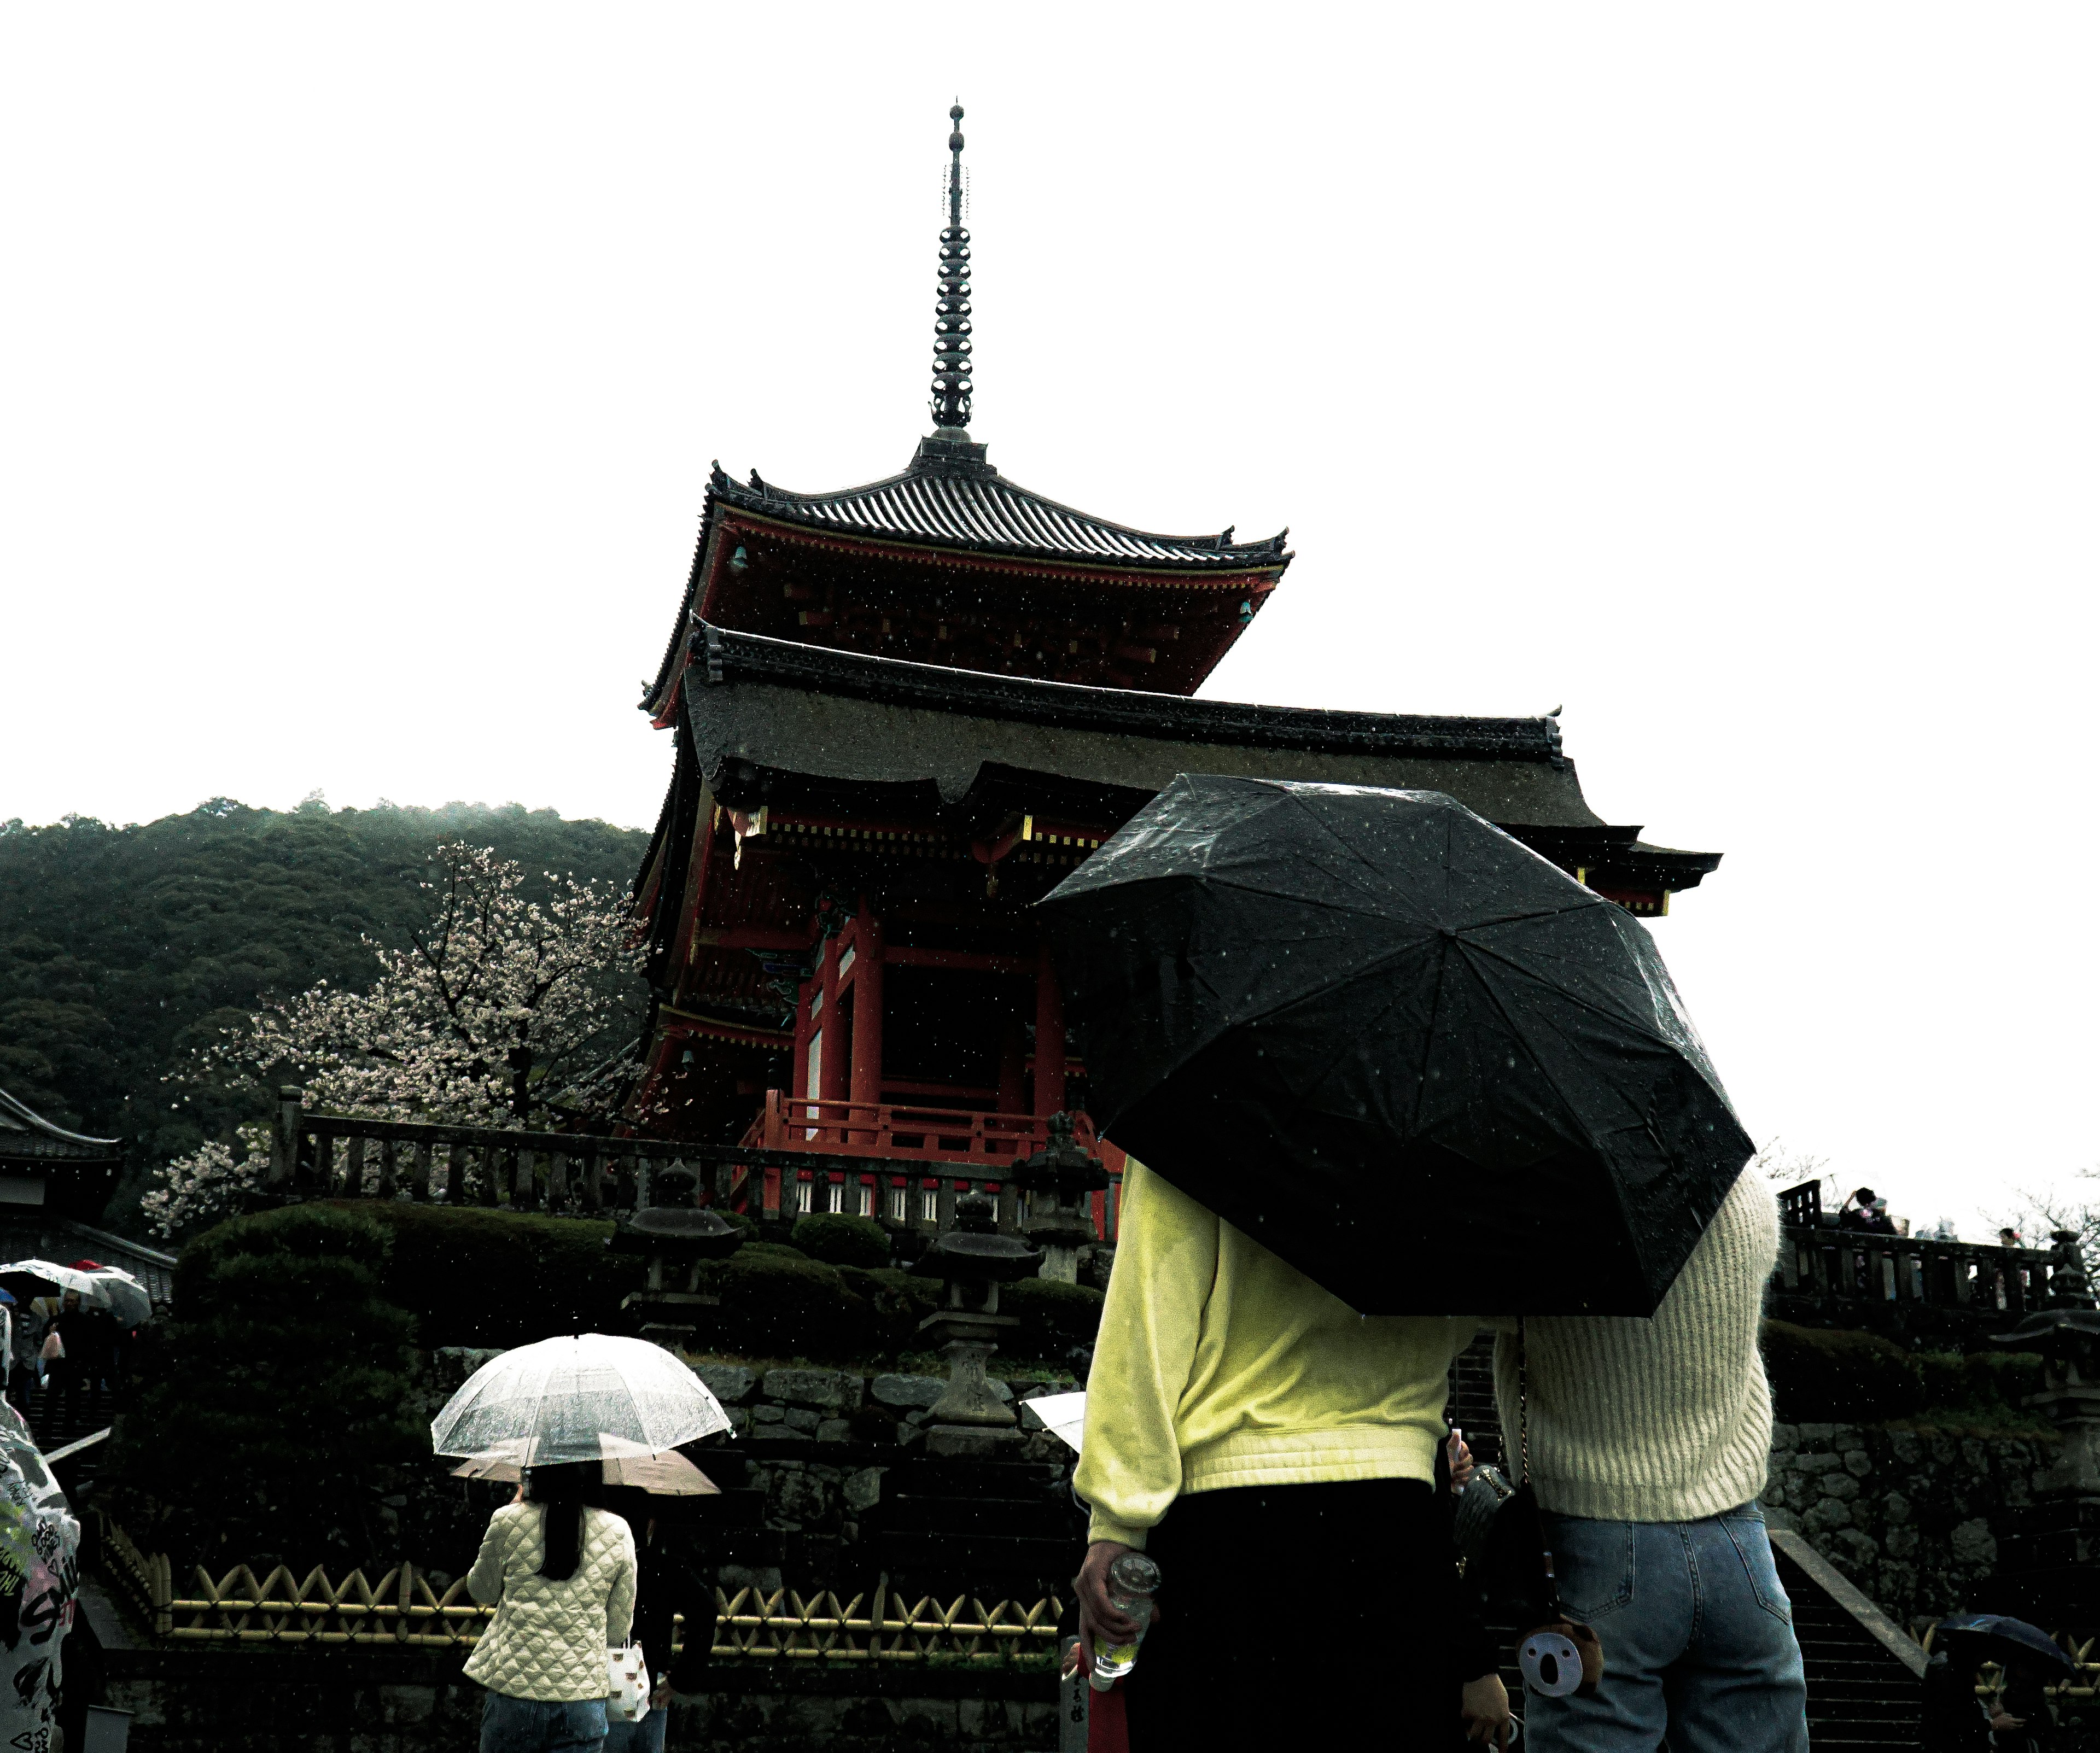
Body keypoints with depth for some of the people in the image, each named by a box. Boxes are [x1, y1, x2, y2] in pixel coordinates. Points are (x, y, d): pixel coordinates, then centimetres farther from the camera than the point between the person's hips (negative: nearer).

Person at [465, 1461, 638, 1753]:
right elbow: (619, 1630, 3)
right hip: (583, 1696, 1)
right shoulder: (618, 1531, -2)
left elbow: (482, 1591, 12)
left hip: (513, 1689, -1)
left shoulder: (508, 1520, -6)